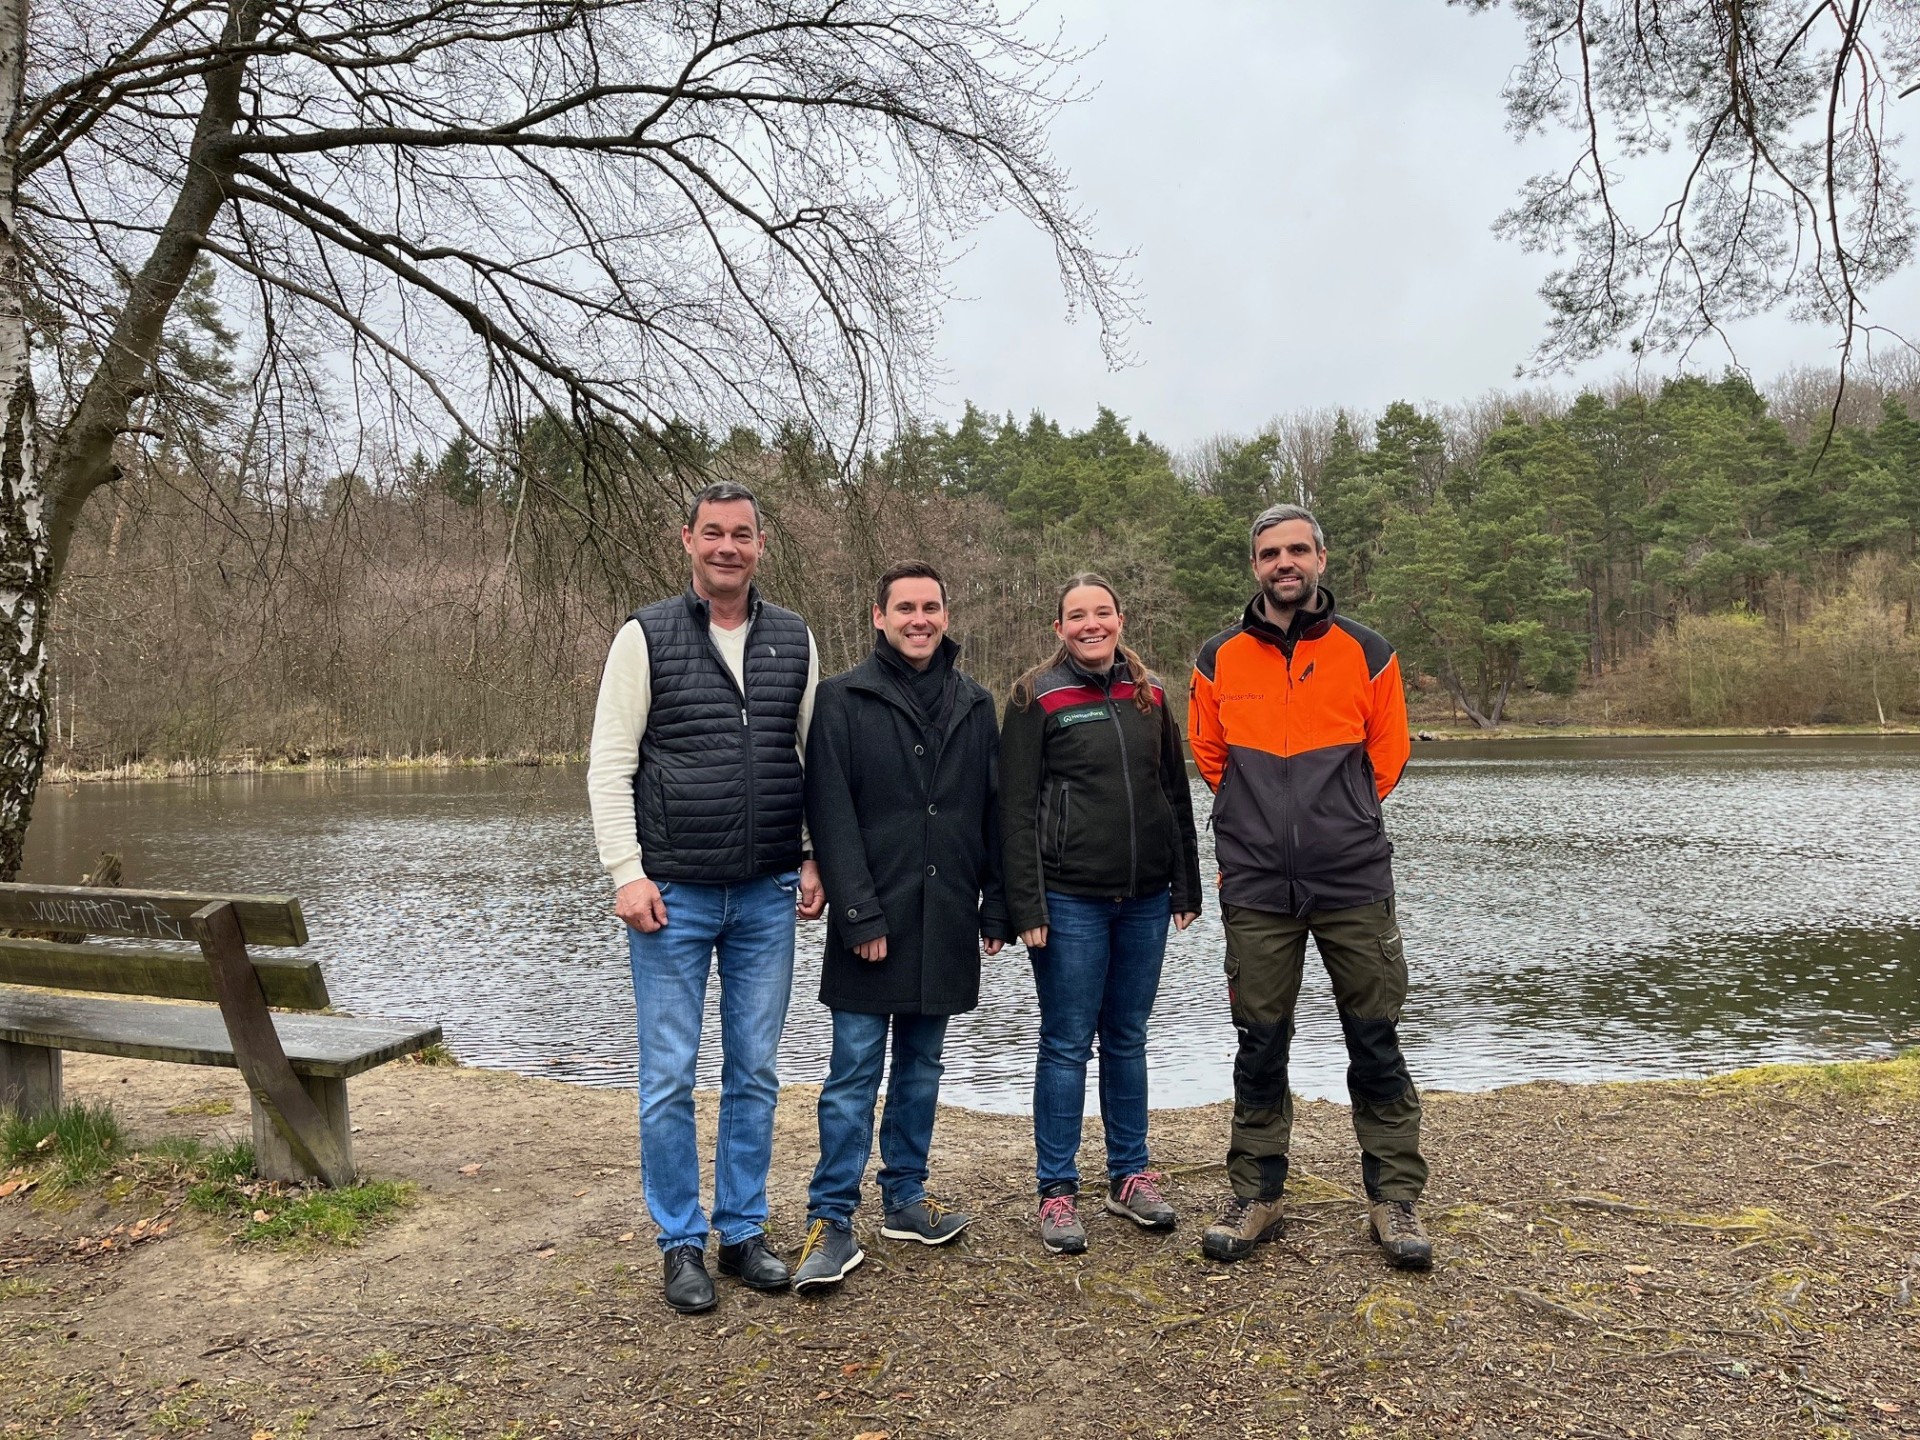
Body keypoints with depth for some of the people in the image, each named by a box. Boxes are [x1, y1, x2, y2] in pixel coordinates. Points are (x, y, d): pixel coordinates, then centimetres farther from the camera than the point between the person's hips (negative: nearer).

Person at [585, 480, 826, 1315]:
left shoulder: (795, 641, 6)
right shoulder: (646, 637, -3)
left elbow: (817, 758, 11)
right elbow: (609, 765, -5)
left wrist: (817, 860, 4)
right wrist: (627, 874, -12)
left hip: (768, 898, 3)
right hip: (672, 897, -3)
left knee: (754, 1072, 11)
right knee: (669, 1077, 5)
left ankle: (743, 1231, 26)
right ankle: (680, 1243, 21)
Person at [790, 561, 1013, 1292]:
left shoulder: (974, 705, 10)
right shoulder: (842, 700, -4)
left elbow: (993, 814, 11)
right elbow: (830, 815, -9)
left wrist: (995, 908, 7)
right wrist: (860, 915, -15)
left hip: (944, 924, 4)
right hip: (871, 924, -4)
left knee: (921, 1070, 14)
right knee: (854, 1075, 1)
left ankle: (905, 1198, 27)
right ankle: (831, 1222, 9)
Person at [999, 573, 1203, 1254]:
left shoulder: (1150, 695, 9)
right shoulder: (1037, 699, -4)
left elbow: (1175, 795, 14)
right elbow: (1016, 808, -7)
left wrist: (1186, 885, 10)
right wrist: (1026, 905, -13)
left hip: (1145, 898, 4)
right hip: (1070, 901, -4)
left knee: (1128, 1039, 14)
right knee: (1067, 1044, 3)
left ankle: (1129, 1174, 28)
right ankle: (1057, 1190, 14)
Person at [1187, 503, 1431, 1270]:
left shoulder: (1367, 653, 2)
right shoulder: (1218, 659, 3)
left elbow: (1387, 755, 11)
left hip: (1354, 881, 0)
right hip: (1256, 887, 1)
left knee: (1375, 1043, 6)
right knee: (1260, 1046, 8)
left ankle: (1395, 1197, 20)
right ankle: (1256, 1195, 21)